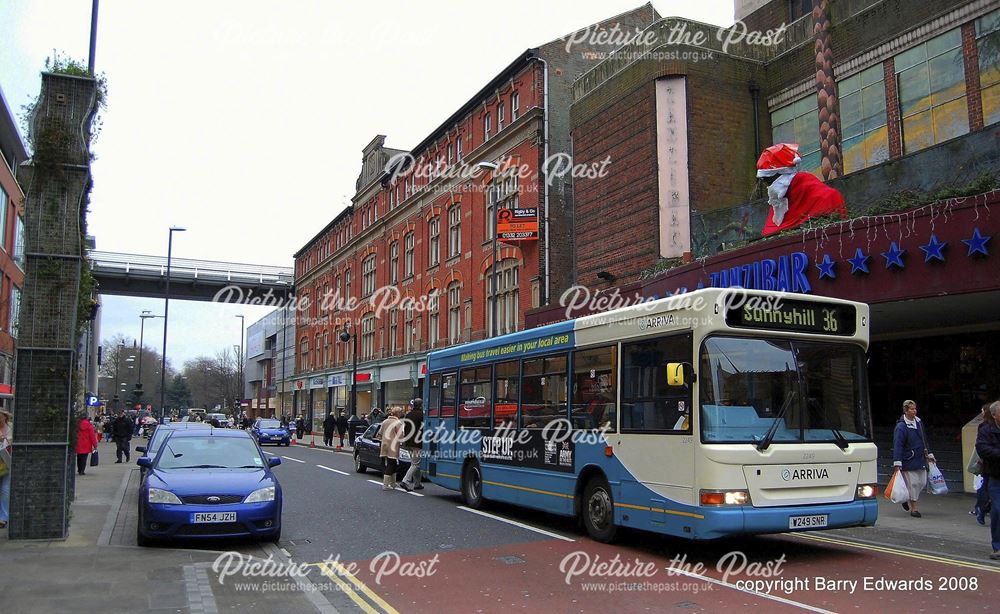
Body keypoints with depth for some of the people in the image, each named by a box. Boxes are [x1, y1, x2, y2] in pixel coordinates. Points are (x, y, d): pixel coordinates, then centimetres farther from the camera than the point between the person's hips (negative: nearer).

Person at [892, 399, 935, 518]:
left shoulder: (919, 422, 10)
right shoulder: (901, 426, -14)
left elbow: (924, 440, 22)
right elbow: (897, 445, -17)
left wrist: (929, 455, 22)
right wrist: (897, 463, -22)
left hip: (920, 459, 7)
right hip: (908, 461, -7)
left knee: (922, 482, 10)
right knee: (912, 483, -4)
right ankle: (913, 508, 7)